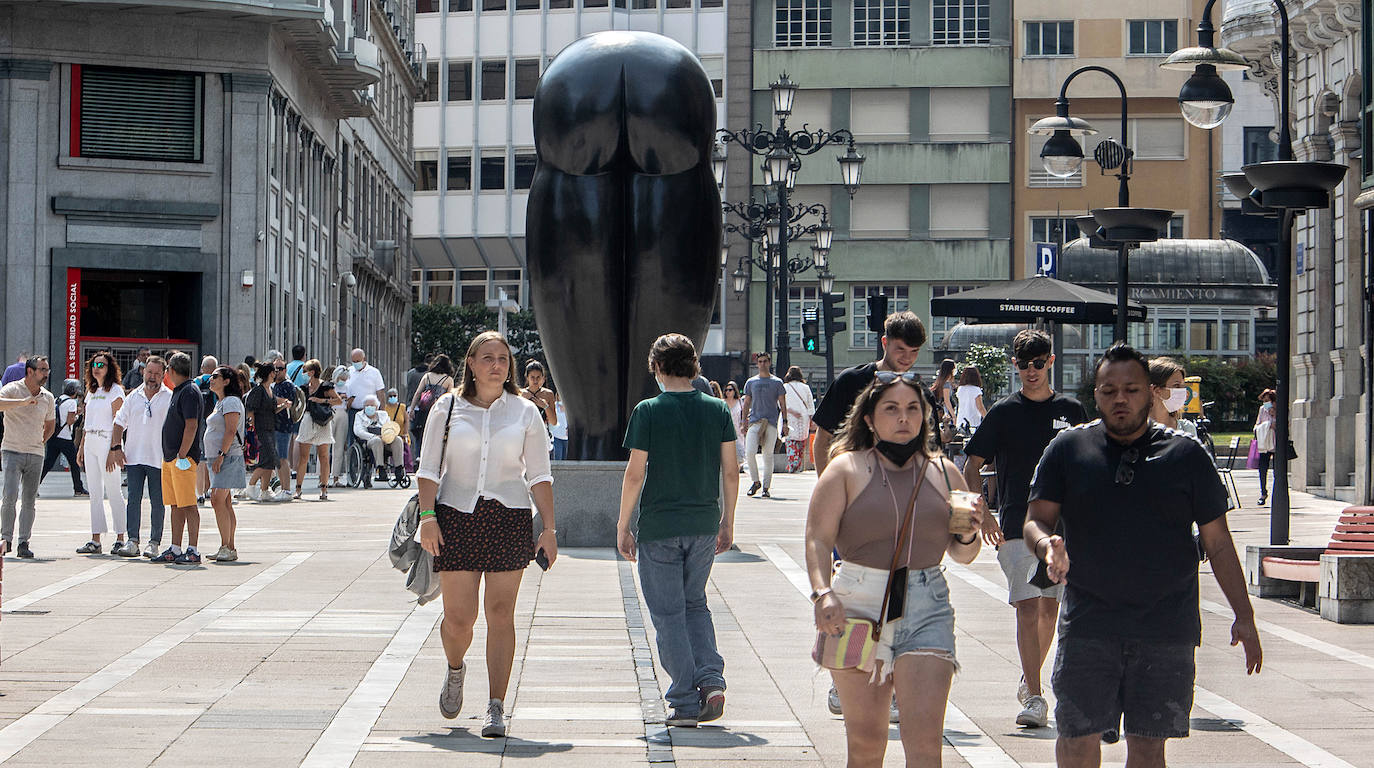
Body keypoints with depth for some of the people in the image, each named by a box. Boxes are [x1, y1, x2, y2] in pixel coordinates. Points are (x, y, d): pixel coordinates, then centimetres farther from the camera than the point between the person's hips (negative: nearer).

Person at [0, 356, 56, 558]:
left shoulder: (48, 397, 11)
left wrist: (41, 441, 12)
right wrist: (23, 401, -29)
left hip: (36, 455, 4)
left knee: (29, 501, 3)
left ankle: (23, 543, 6)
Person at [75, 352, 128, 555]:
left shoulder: (115, 391, -5)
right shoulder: (92, 392, 18)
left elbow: (118, 423, -11)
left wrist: (114, 449, -18)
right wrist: (81, 447, 16)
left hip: (107, 441, -7)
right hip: (90, 443, 7)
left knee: (113, 491, -6)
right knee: (95, 493, 6)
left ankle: (120, 539, -3)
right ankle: (95, 541, 7)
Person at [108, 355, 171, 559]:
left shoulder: (169, 398, 0)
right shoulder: (133, 396, 12)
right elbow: (120, 423, 15)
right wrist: (116, 447, 4)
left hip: (158, 459, -3)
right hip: (134, 456, 3)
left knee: (157, 502, 1)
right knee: (133, 499, -1)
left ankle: (154, 543, 6)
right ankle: (132, 541, -2)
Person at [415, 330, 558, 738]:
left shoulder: (525, 413, 7)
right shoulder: (448, 408, 6)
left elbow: (540, 475, 8)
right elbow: (429, 467, 5)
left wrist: (548, 528, 1)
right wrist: (427, 516, -7)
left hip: (509, 519, 0)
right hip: (457, 517, 0)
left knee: (500, 615, -3)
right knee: (458, 617, -3)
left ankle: (495, 708, 1)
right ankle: (455, 670, 31)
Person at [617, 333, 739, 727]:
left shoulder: (648, 411, -8)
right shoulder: (717, 410, 2)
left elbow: (635, 475, -8)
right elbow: (730, 474, 3)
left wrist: (622, 527, 1)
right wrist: (727, 523, 15)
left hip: (659, 527, -4)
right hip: (704, 525, 4)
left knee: (668, 613, 5)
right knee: (695, 604, 20)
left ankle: (685, 702, 3)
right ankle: (711, 678, 1)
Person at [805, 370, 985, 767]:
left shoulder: (943, 473, 11)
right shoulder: (847, 470, 3)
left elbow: (961, 555, 18)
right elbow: (818, 539, -5)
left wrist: (968, 534, -4)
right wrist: (823, 592, -21)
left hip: (927, 608, 1)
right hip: (857, 605, -1)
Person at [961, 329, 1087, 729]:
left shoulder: (1071, 410, 7)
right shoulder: (1004, 412, 0)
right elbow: (972, 465, 4)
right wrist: (982, 515, -6)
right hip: (1016, 526, -3)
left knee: (1050, 608, 11)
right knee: (1028, 606, -12)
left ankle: (1030, 679, 30)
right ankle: (1034, 697, -14)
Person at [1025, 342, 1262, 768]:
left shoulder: (1187, 454, 5)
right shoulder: (1068, 449, 5)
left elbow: (1217, 541, 8)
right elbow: (1037, 520, 4)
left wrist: (1243, 615, 4)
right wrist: (1046, 544, -20)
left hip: (1167, 630, 0)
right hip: (1087, 626, 0)